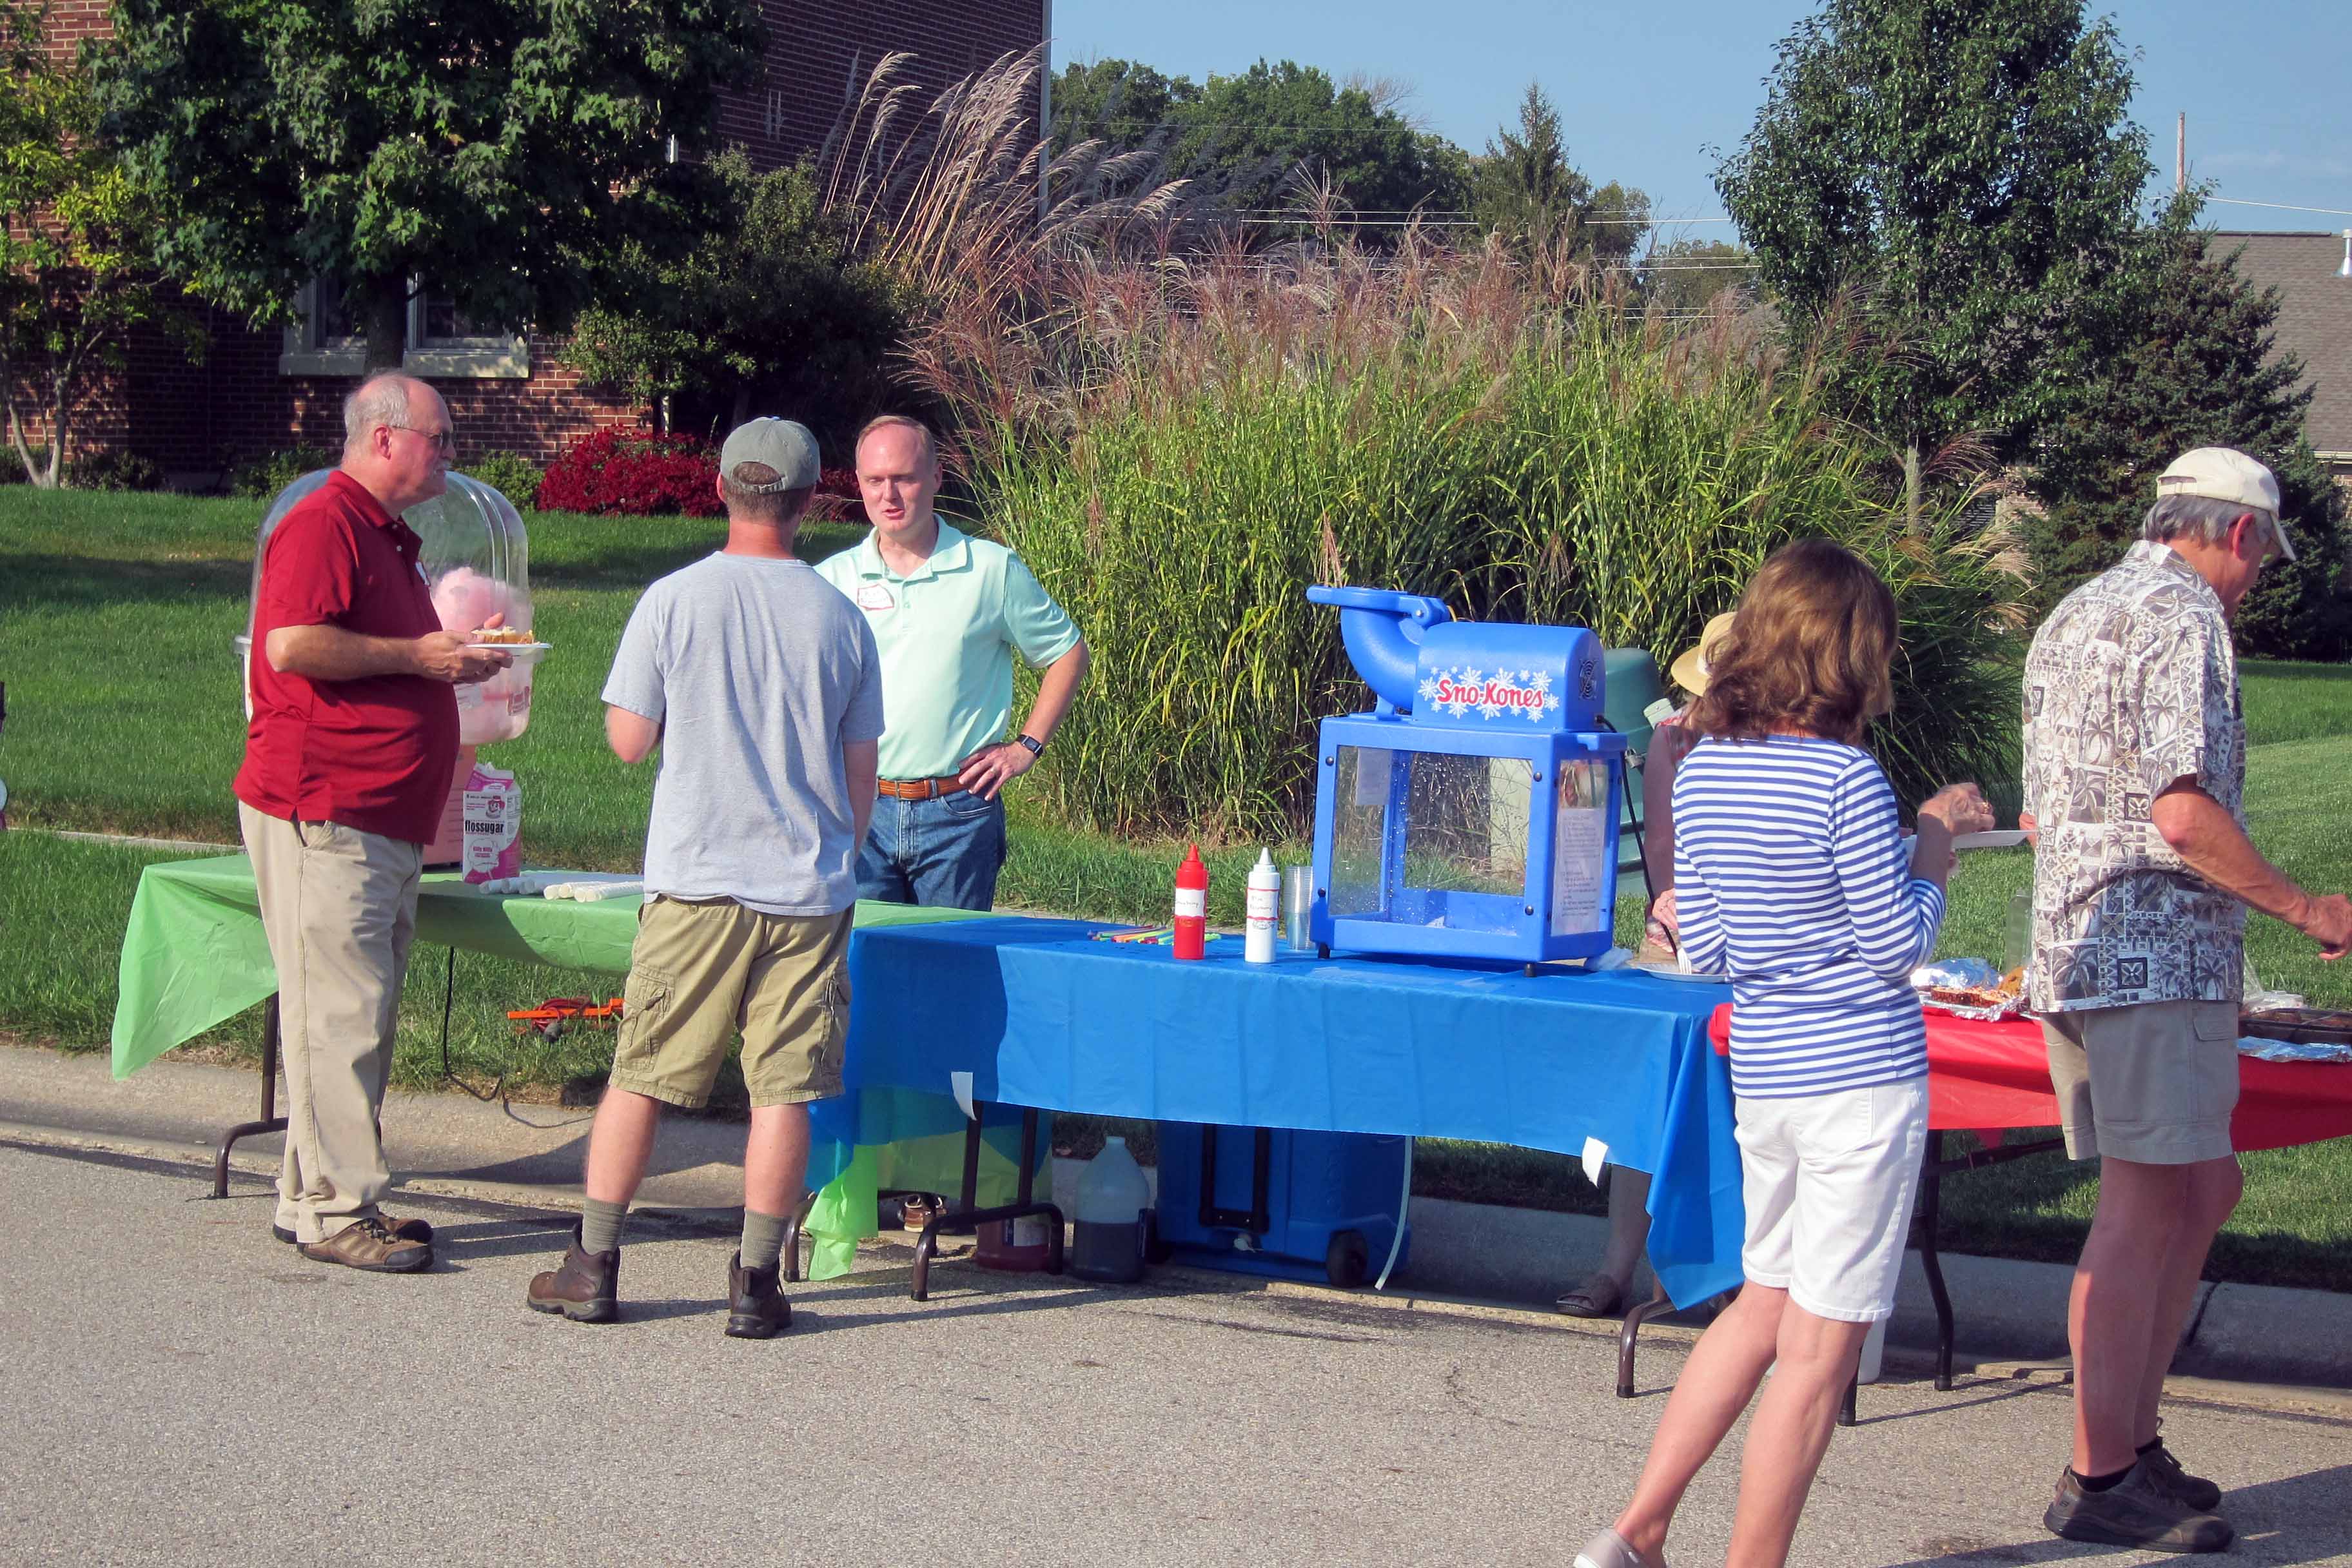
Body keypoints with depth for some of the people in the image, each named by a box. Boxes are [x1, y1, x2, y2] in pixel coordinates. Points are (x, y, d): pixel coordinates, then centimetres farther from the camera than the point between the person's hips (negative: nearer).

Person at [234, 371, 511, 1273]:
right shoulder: (325, 524, -10)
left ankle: (314, 1197, 18)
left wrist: (452, 652, 16)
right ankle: (335, 1211, -5)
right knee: (341, 1013, -9)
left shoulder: (387, 538, 22)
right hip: (323, 816, -10)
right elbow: (291, 644, -23)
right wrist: (417, 656, -16)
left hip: (385, 822, 10)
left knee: (362, 1015, 12)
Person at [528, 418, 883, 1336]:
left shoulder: (672, 602, -5)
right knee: (784, 1089, 3)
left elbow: (629, 739, -1)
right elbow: (861, 773, 9)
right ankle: (756, 1282, 4)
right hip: (808, 890, 1)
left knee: (639, 1078, 9)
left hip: (695, 883, -1)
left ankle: (593, 1268, 14)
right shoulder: (839, 618, 2)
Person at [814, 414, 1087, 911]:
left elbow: (1068, 654, 12)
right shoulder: (833, 580, 5)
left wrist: (1026, 747, 5)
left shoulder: (993, 570, 2)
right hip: (860, 810, 1)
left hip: (958, 815, -1)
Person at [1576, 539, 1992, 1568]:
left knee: (1765, 1306, 23)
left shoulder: (1700, 770, 4)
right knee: (1819, 1351, 2)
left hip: (1761, 1076, 7)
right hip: (1864, 1080, -7)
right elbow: (1896, 946, -11)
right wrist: (1938, 839, 1)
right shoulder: (1846, 778, -16)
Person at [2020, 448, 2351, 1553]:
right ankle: (2100, 1481, -1)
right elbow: (2184, 812, -19)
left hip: (2070, 952, 9)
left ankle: (2130, 1441, 17)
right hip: (2161, 955, -9)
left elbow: (2040, 815, 23)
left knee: (2201, 1193, 15)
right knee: (2145, 1212, -5)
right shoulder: (2184, 613, -10)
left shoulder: (2072, 617, 20)